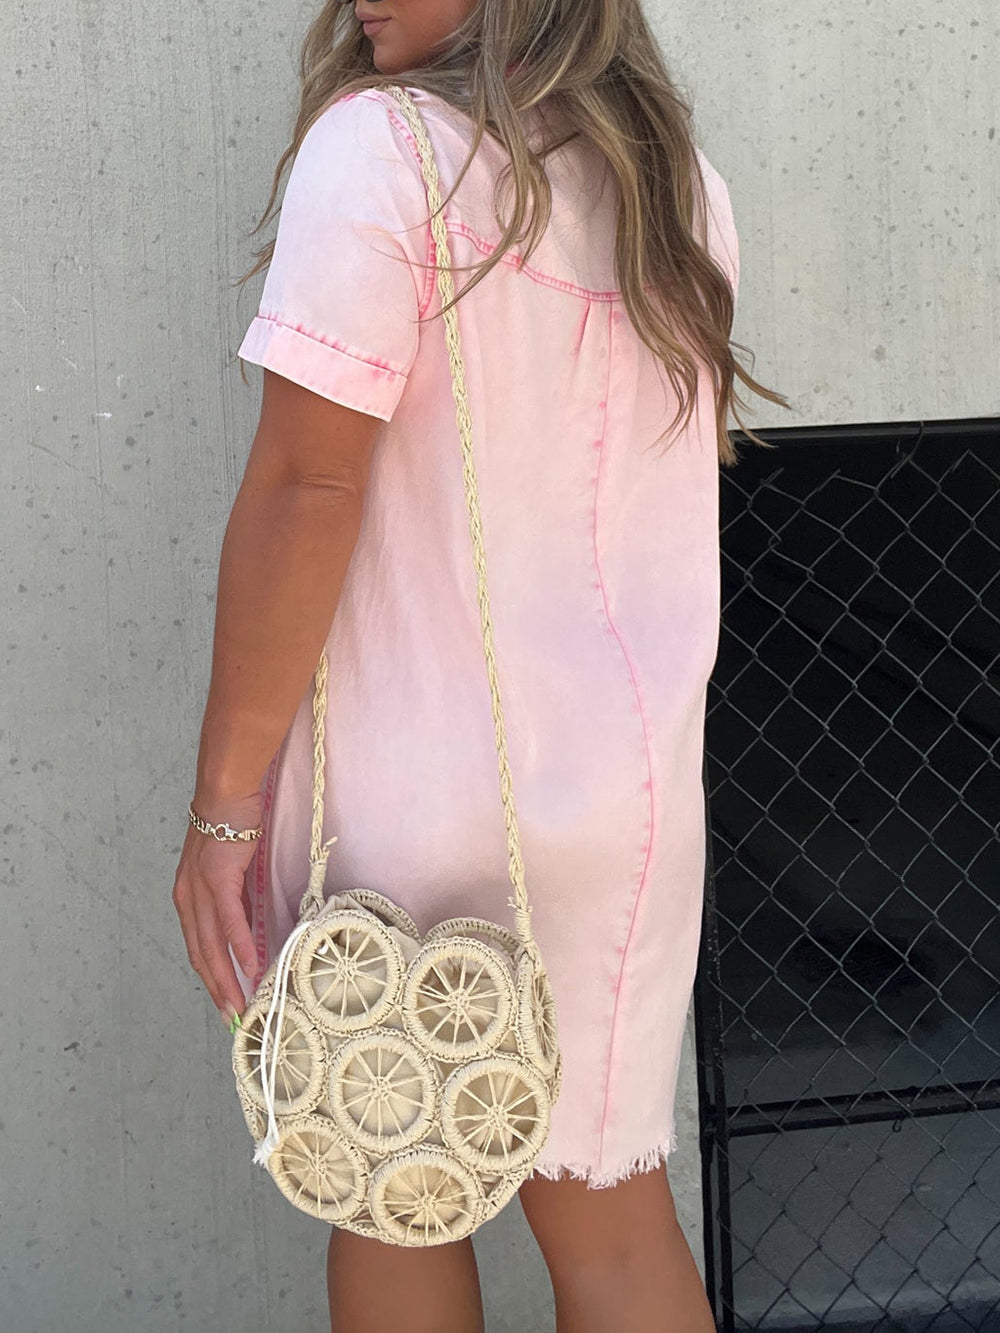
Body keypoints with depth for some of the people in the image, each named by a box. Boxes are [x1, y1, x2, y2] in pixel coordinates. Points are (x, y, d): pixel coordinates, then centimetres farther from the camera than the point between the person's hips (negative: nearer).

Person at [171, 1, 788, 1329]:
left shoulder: (378, 148, -13)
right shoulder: (681, 173, 8)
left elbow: (306, 487, -18)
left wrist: (225, 798, -13)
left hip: (410, 798, -5)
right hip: (626, 793, 6)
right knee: (611, 1217, 12)